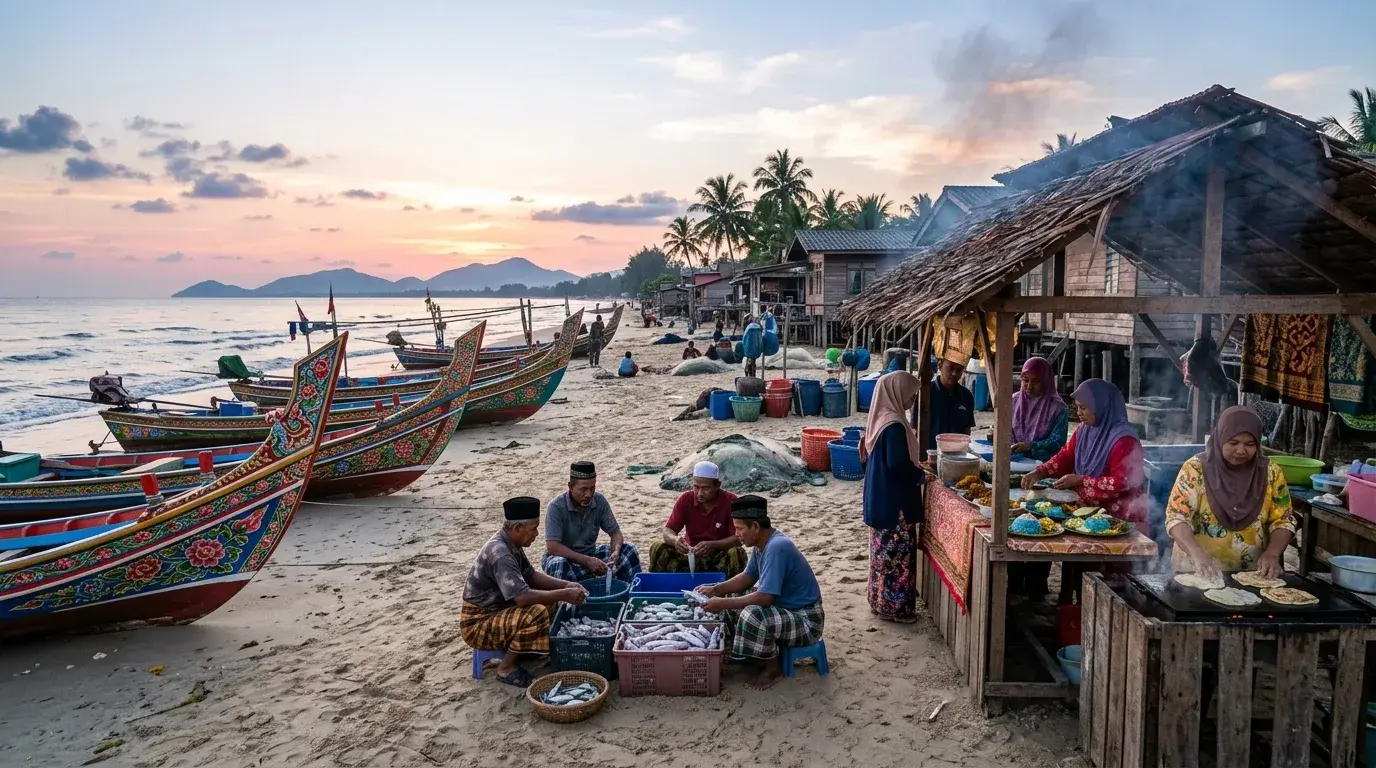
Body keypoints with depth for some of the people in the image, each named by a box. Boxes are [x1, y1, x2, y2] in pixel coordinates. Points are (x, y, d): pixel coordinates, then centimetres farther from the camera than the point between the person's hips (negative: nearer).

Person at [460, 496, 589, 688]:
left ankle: (519, 648, 12)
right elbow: (522, 597, -35)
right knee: (536, 613, -29)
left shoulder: (511, 544, 1)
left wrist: (565, 585, -1)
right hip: (477, 624, -10)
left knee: (549, 600, 8)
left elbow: (531, 575, 13)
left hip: (495, 610, 10)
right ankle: (506, 667, -11)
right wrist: (563, 595, -27)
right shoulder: (499, 554, -29)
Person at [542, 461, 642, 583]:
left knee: (628, 549, -13)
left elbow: (615, 532, -2)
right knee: (559, 565, -39)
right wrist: (587, 560, -35)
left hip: (590, 553, 5)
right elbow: (552, 547, -28)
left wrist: (616, 552, -26)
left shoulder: (600, 501, -8)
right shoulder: (556, 507, -22)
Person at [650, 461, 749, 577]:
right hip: (691, 555, 2)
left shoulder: (730, 501, -12)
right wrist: (675, 540, -31)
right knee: (658, 549, -20)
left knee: (737, 554, -33)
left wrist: (712, 545, -33)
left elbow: (738, 538, -16)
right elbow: (668, 530, -6)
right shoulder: (685, 499, -4)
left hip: (720, 556, -2)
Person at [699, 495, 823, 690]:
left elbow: (764, 598, -32)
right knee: (734, 601, 11)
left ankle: (773, 668, -9)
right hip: (784, 607, 10)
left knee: (753, 615, -32)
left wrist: (723, 604, -25)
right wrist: (715, 589, -1)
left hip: (805, 619, -10)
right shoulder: (763, 542, 0)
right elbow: (747, 577, 12)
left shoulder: (776, 548, -30)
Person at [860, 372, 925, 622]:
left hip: (882, 497, 10)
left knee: (885, 551, 17)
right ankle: (894, 607, 10)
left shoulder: (881, 419, 8)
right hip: (894, 500, -10)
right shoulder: (894, 425, -22)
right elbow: (897, 464, -24)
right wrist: (920, 475, -9)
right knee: (897, 553, 1)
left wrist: (916, 464, 16)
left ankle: (882, 601, 28)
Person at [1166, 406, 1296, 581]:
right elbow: (1176, 518, -11)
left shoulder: (1270, 472, 3)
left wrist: (1272, 554, -11)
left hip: (1253, 574, 3)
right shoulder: (1195, 469, -6)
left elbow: (1283, 520, 7)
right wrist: (1199, 554, -26)